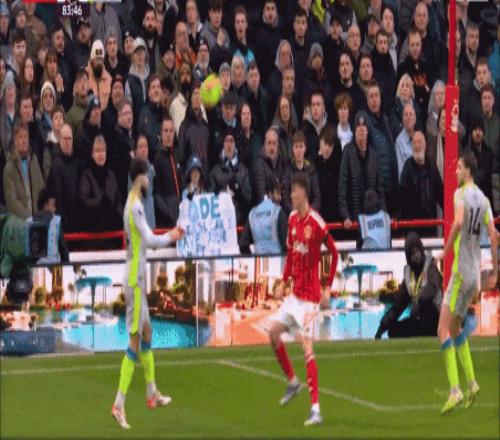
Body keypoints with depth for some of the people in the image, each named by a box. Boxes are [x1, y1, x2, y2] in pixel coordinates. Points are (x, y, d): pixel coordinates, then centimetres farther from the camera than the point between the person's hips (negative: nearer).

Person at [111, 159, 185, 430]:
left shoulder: (135, 205, 13)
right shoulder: (135, 207, -18)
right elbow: (149, 239, -26)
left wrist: (169, 237, 15)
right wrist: (171, 237, -11)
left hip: (138, 279, 10)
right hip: (134, 280, -10)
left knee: (146, 332, 20)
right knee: (135, 340, -10)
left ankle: (152, 394, 31)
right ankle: (118, 405, -11)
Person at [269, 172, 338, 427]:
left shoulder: (316, 223, -17)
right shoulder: (292, 219, 8)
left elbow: (334, 253, -11)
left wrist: (328, 287, -11)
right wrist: (284, 281, 12)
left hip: (309, 295, -9)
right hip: (295, 292, 9)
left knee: (307, 348, -14)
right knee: (274, 333, 12)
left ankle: (316, 409, -16)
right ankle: (292, 382, 30)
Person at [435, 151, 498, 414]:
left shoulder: (461, 193, -9)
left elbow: (458, 222, -28)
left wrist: (445, 252, -18)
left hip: (461, 271, -8)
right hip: (475, 273, 8)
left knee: (444, 329, -11)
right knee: (455, 328, 21)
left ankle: (455, 390, -21)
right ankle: (471, 383, 18)